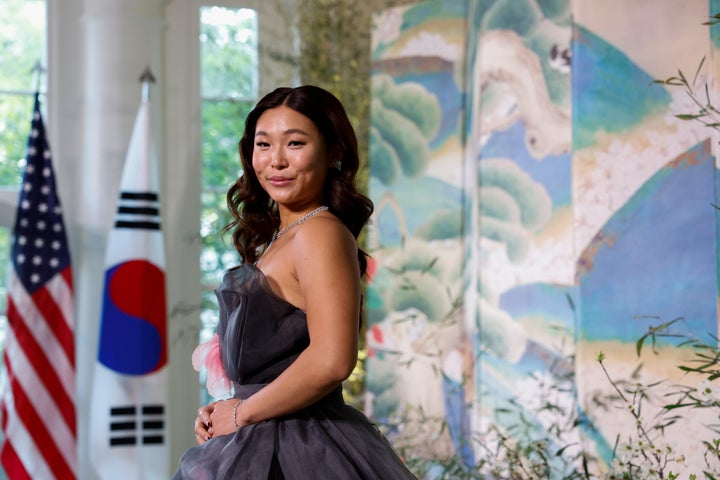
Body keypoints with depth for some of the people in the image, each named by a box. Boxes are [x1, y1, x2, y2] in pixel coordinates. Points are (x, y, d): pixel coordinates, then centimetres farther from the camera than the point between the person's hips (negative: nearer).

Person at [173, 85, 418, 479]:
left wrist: (241, 413, -15)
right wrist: (222, 411, 4)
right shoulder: (280, 237, 10)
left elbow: (330, 361, -27)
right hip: (265, 443, 8)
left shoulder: (320, 233, -17)